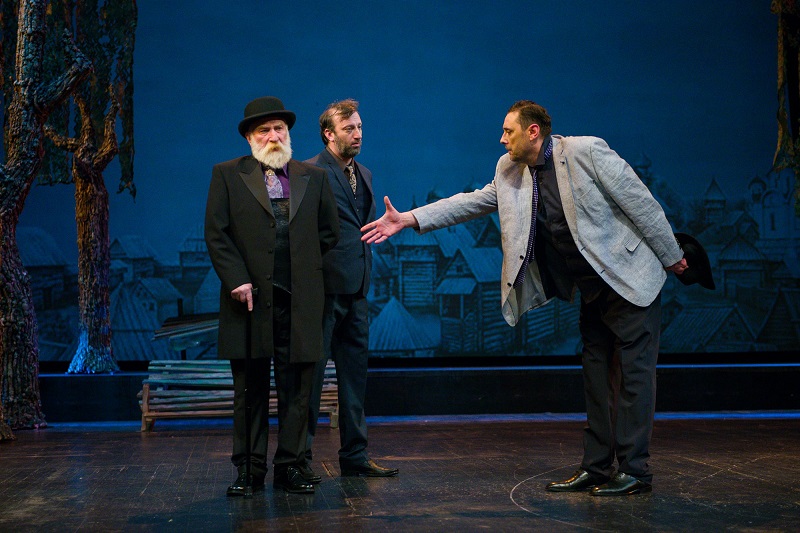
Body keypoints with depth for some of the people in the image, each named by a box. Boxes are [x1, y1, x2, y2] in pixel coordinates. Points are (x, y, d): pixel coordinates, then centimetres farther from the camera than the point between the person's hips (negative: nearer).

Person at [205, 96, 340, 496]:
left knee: (296, 391, 4)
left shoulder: (313, 178, 12)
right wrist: (237, 280, -10)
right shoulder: (227, 175, 5)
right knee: (250, 392, 5)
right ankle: (249, 470, 12)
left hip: (300, 302, 2)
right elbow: (216, 234, -1)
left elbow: (329, 231, 17)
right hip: (250, 298, -2)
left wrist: (303, 266, 9)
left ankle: (289, 467, 13)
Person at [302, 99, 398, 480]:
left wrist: (365, 272, 16)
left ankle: (355, 457, 20)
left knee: (355, 374, 12)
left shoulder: (363, 175, 17)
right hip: (324, 288, -8)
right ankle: (299, 457, 7)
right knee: (311, 373, -2)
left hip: (356, 290, 8)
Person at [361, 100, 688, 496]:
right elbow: (475, 201, 6)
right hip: (593, 290, 7)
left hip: (630, 281, -7)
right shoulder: (510, 171, 4)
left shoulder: (586, 152, -17)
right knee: (597, 378, 11)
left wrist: (670, 257, -7)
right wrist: (409, 219, -3)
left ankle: (635, 471, 2)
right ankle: (596, 468, 17)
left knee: (632, 375, -4)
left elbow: (639, 201, -13)